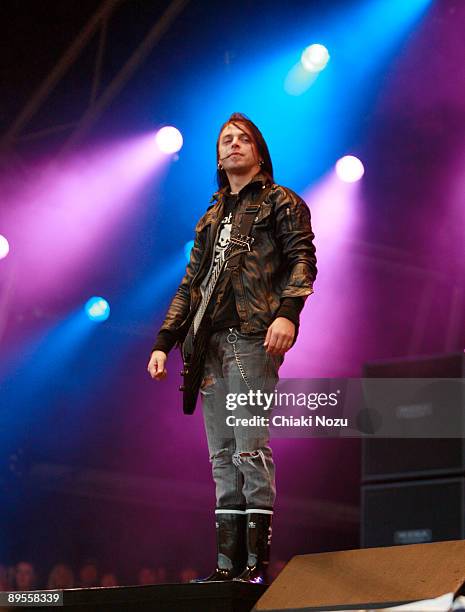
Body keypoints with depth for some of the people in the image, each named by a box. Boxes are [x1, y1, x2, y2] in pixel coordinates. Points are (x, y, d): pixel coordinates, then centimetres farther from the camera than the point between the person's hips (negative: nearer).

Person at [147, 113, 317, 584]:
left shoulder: (279, 202, 9)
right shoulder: (211, 219, 27)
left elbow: (302, 259, -4)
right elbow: (189, 284, 25)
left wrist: (287, 312, -21)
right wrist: (163, 342, 16)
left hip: (252, 337, -7)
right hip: (211, 342, 7)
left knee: (250, 451, -13)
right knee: (223, 458, 3)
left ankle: (256, 564, -13)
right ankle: (227, 564, 3)